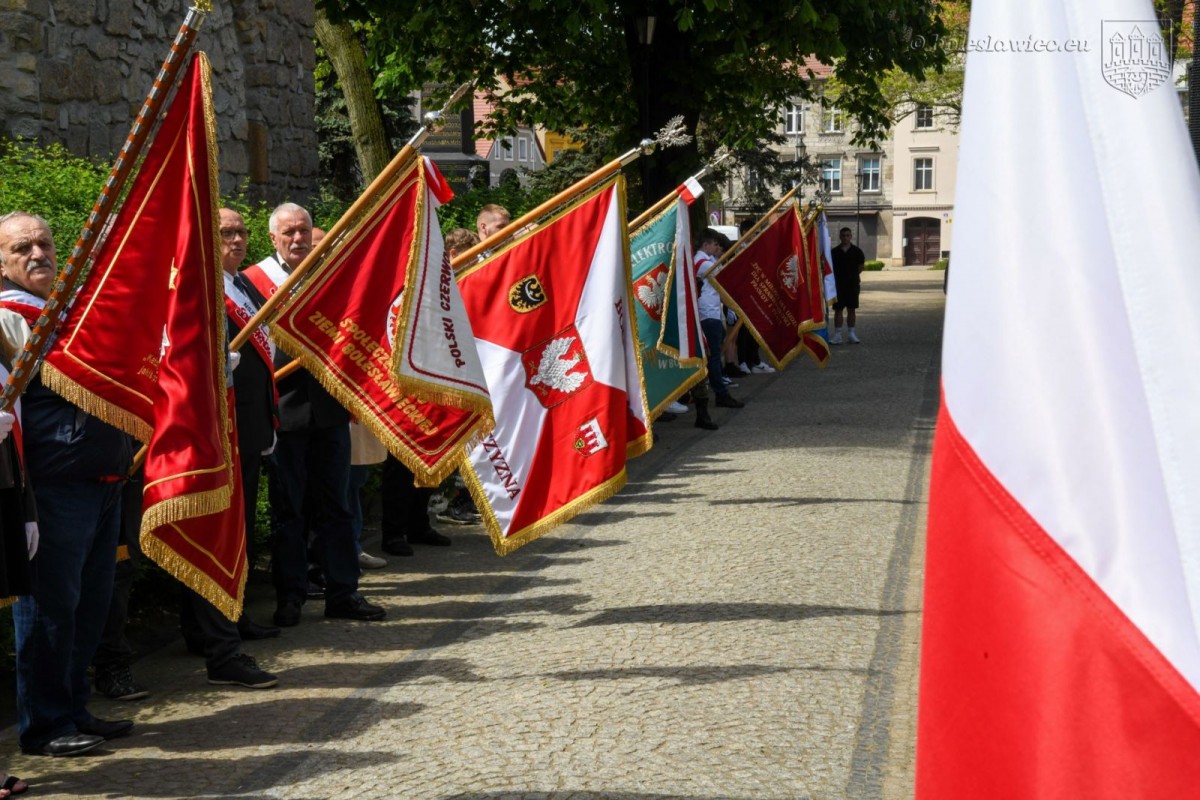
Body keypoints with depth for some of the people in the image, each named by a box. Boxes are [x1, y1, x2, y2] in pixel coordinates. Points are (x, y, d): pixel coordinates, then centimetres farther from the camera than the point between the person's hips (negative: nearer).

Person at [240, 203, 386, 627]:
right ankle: (290, 596, 12)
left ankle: (343, 592, 14)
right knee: (287, 508, 4)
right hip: (283, 409, -3)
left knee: (335, 504, 8)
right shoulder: (252, 280, -1)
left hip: (329, 406, 3)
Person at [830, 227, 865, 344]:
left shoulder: (856, 251, 3)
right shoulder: (835, 252, 3)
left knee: (851, 309, 6)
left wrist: (852, 275, 3)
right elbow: (830, 268, 4)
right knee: (838, 309, 0)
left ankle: (851, 334, 13)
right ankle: (837, 335, 2)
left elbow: (861, 266, 8)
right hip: (838, 284, -1)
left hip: (853, 283, 1)